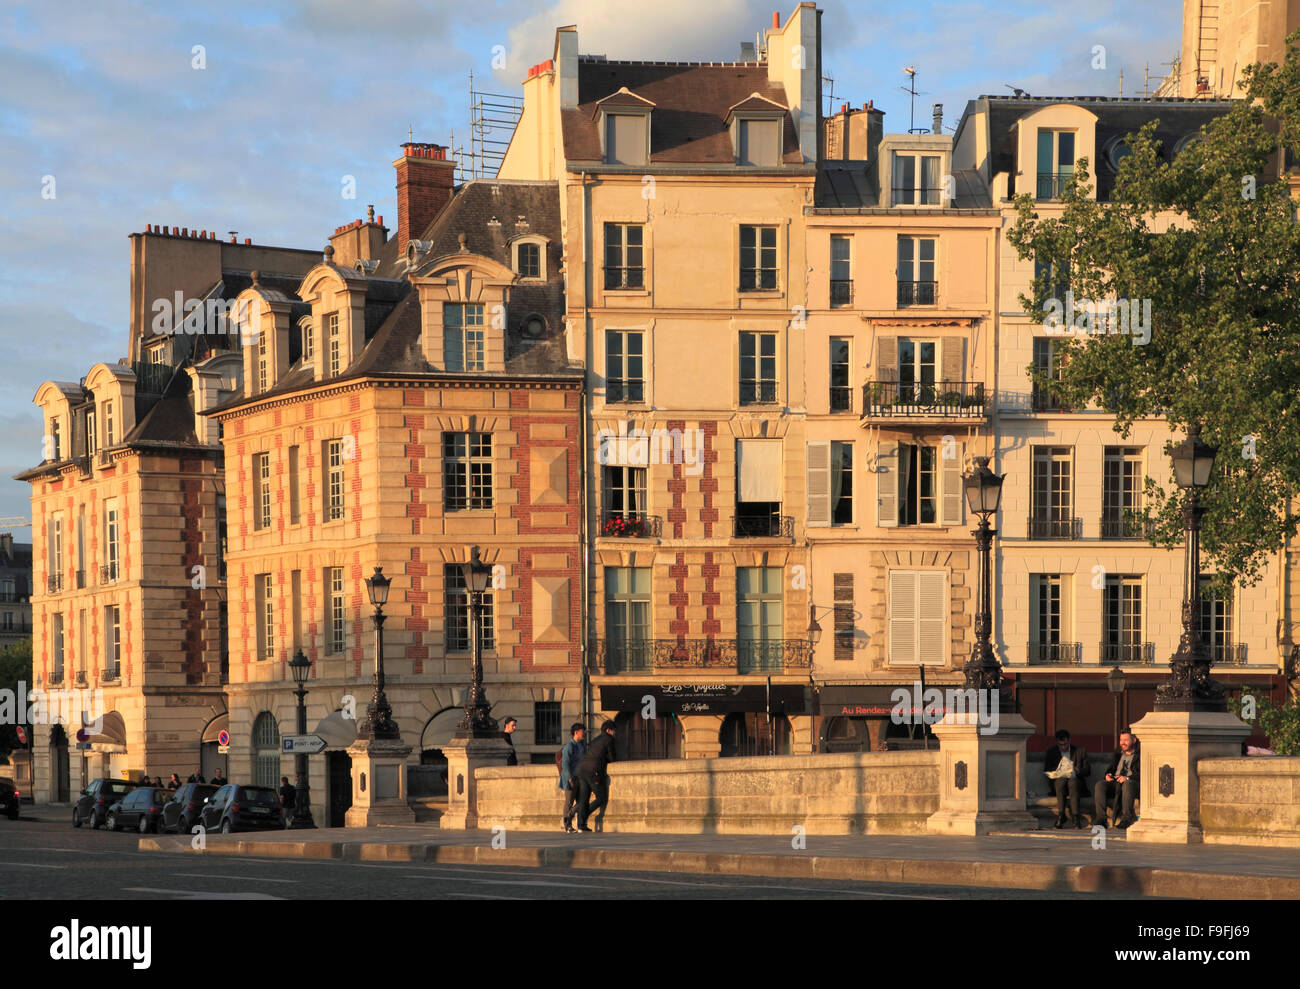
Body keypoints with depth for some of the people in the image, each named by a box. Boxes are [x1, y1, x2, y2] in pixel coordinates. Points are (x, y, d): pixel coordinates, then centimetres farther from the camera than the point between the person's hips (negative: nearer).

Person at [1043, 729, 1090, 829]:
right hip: (1058, 780, 1)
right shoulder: (1050, 752, 16)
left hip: (1075, 780, -1)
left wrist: (1077, 771, -12)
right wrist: (1055, 774, -8)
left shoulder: (1080, 750, 14)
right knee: (1061, 781, -36)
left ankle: (1075, 816, -44)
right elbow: (1046, 772, 13)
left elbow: (1088, 771, 9)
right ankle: (1060, 815, -40)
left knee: (1073, 782, -37)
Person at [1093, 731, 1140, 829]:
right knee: (1099, 785, -24)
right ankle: (1101, 817, -30)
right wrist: (1108, 774, 4)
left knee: (1127, 784, -40)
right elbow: (1111, 768, 28)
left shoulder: (1139, 754, 5)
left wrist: (1127, 778, -23)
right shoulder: (1118, 753, 25)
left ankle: (1126, 818, -38)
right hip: (1114, 782, 5)